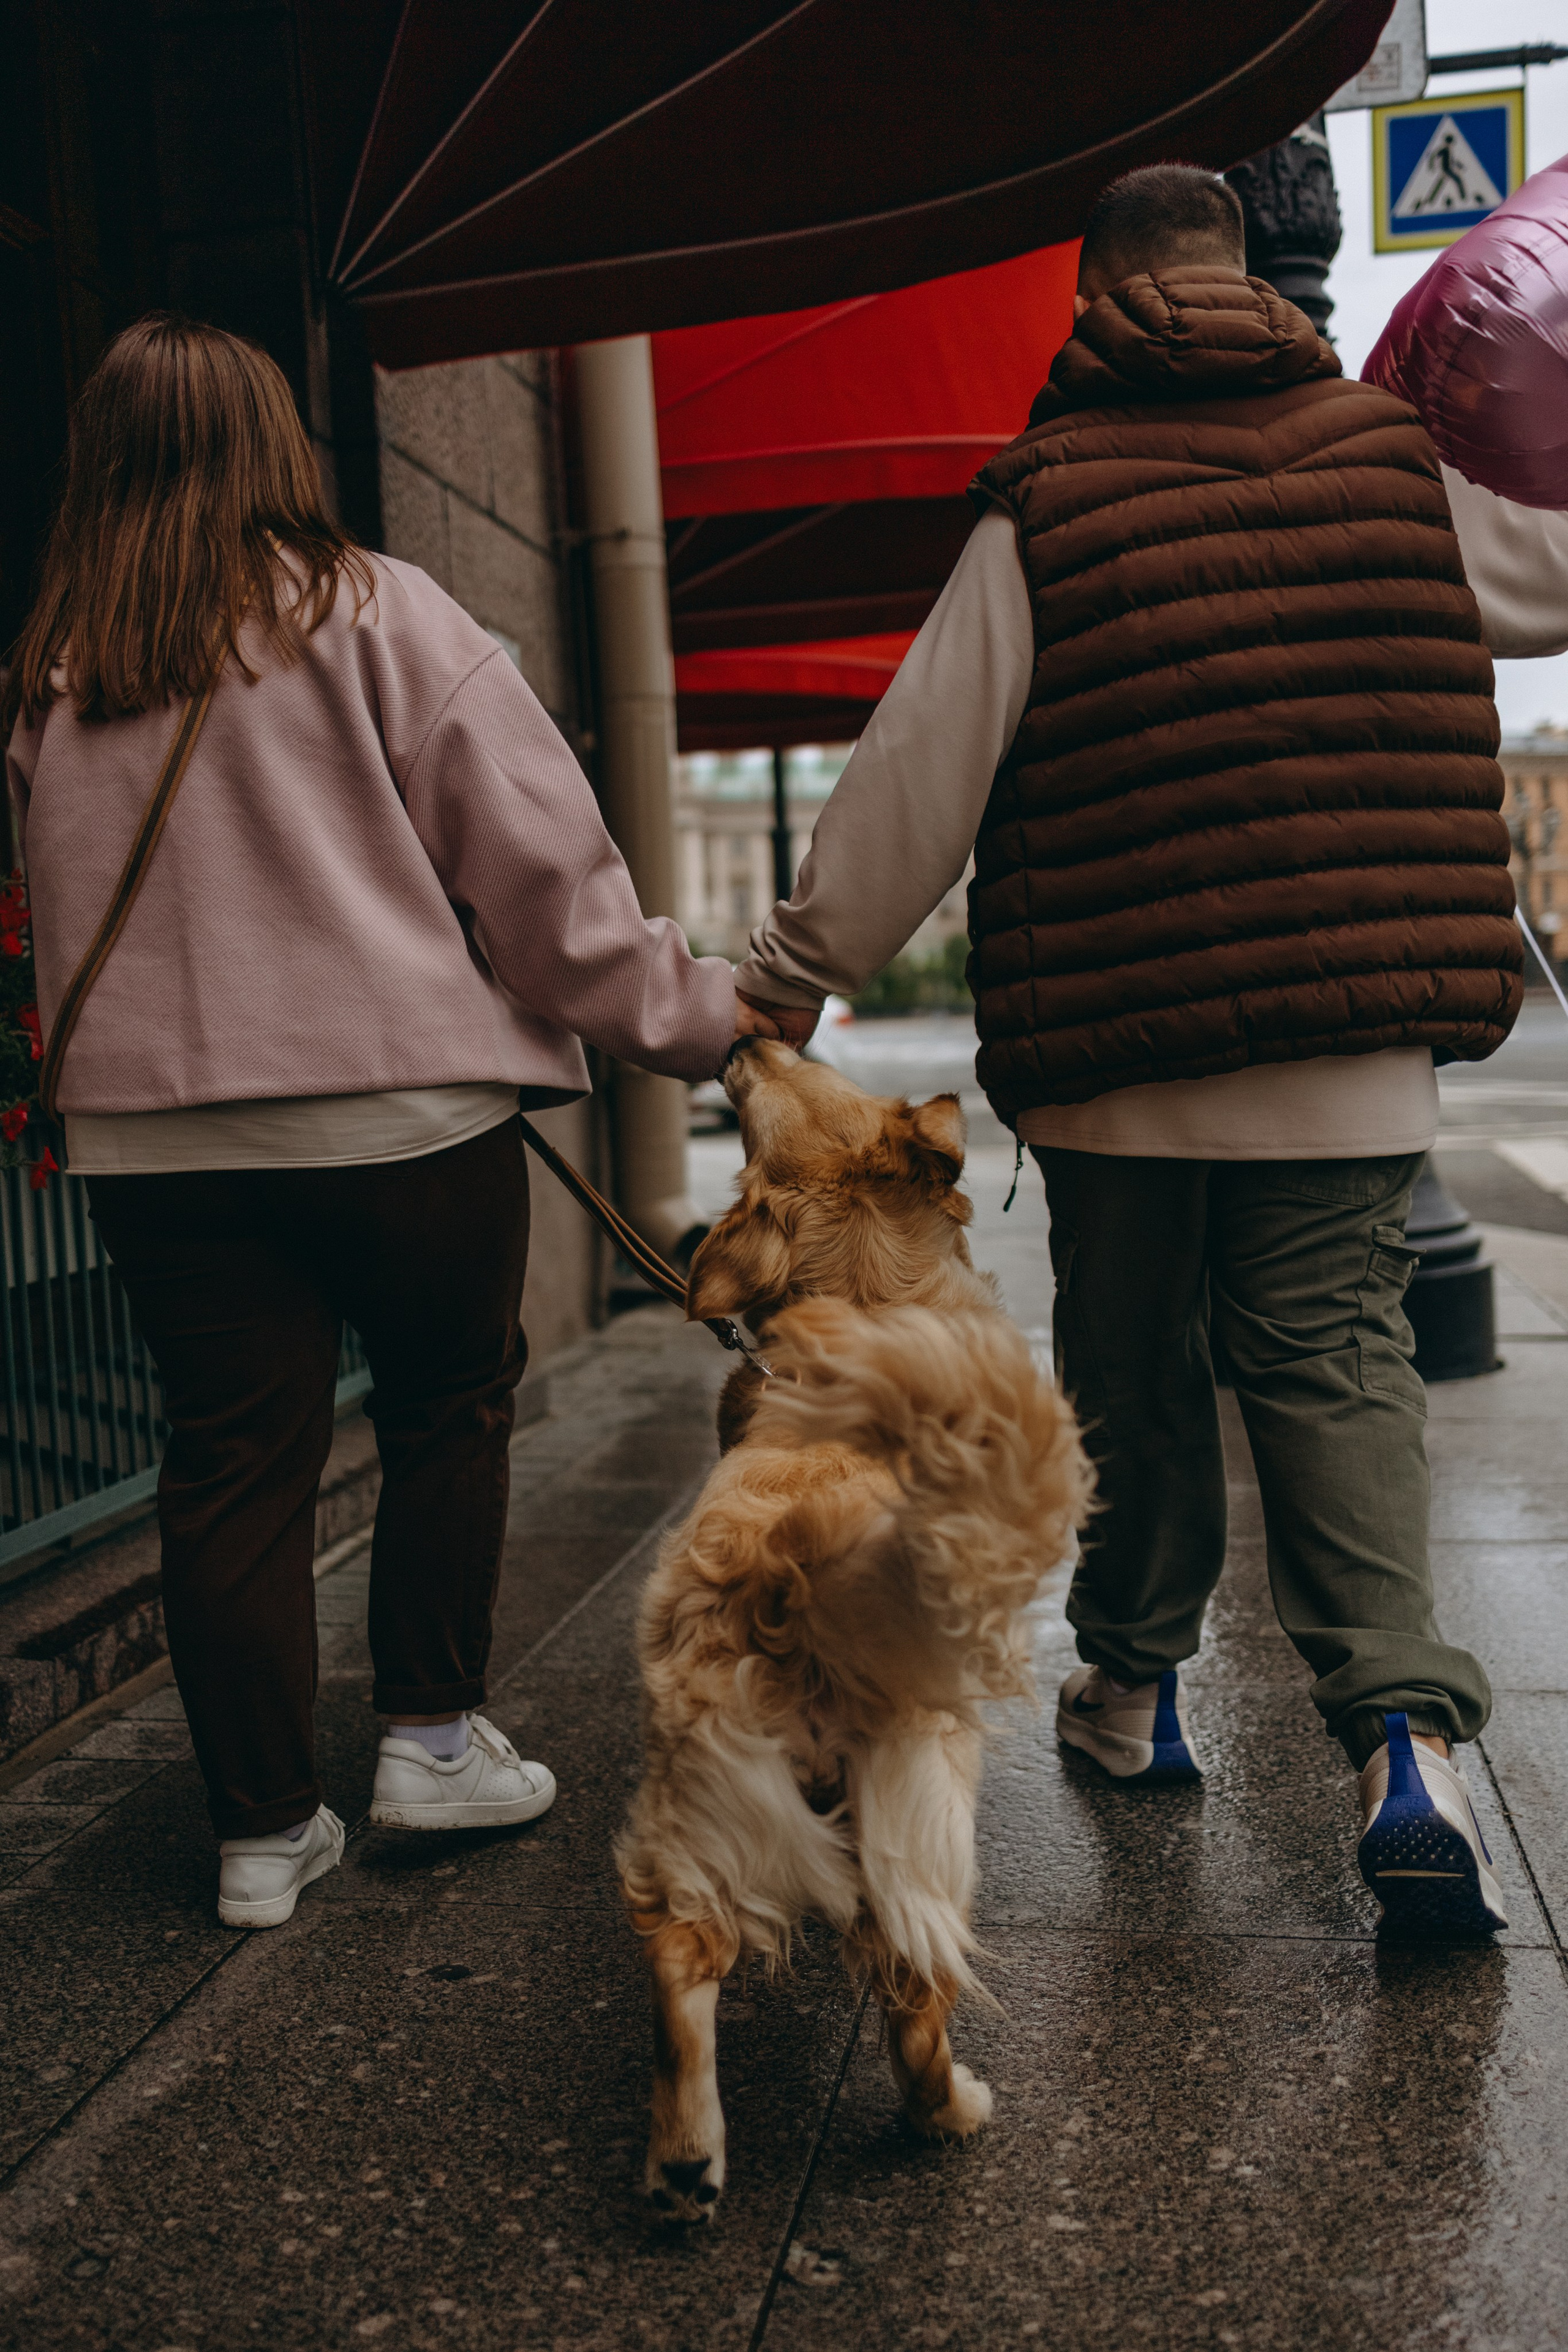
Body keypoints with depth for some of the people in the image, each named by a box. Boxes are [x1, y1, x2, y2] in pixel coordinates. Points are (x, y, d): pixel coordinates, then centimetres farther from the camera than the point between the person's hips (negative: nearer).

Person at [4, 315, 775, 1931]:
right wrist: (691, 1013, 1)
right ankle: (431, 1738, 23)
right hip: (399, 1104, -3)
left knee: (232, 1460, 9)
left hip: (152, 1131, 4)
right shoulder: (369, 614, -4)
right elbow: (537, 853, -7)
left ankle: (263, 1829, 17)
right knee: (448, 1406, 16)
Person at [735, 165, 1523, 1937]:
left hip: (1120, 1041, -1)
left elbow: (922, 766, -4)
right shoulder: (1390, 453, 6)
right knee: (1335, 1355, 4)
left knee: (1128, 1367, 13)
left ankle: (1134, 1685, 26)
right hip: (1350, 1031, 2)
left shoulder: (1046, 500, -3)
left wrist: (792, 972, 3)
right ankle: (1403, 1728, -12)